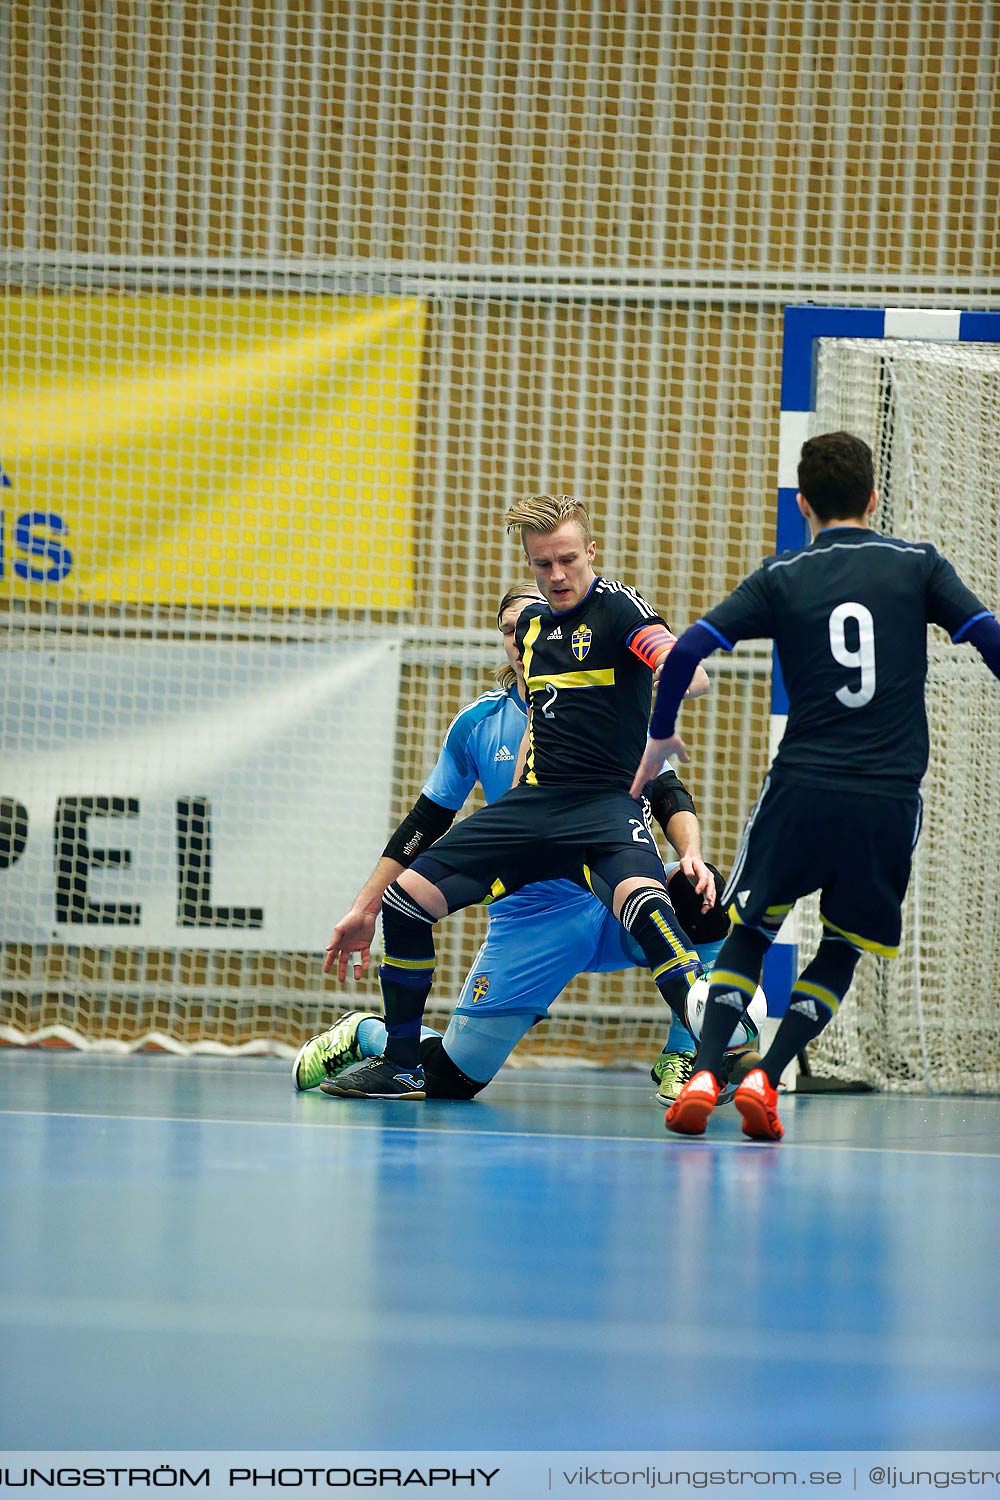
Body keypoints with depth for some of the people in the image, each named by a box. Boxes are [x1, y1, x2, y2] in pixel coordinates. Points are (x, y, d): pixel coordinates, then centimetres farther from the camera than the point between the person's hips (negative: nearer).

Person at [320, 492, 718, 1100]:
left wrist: (670, 682, -43)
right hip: (531, 800, 7)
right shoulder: (532, 622, 15)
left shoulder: (617, 606, -7)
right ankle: (401, 1066, 18)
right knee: (406, 897, 3)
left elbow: (692, 674, -23)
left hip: (605, 802, -7)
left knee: (639, 898, -39)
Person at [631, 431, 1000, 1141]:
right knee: (843, 948, 16)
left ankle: (704, 1073, -2)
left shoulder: (782, 577, 6)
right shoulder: (918, 564, 6)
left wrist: (661, 735, 15)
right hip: (891, 796, 0)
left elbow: (688, 649, 0)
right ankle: (766, 1077, -1)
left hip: (802, 788, 0)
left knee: (750, 933, 16)